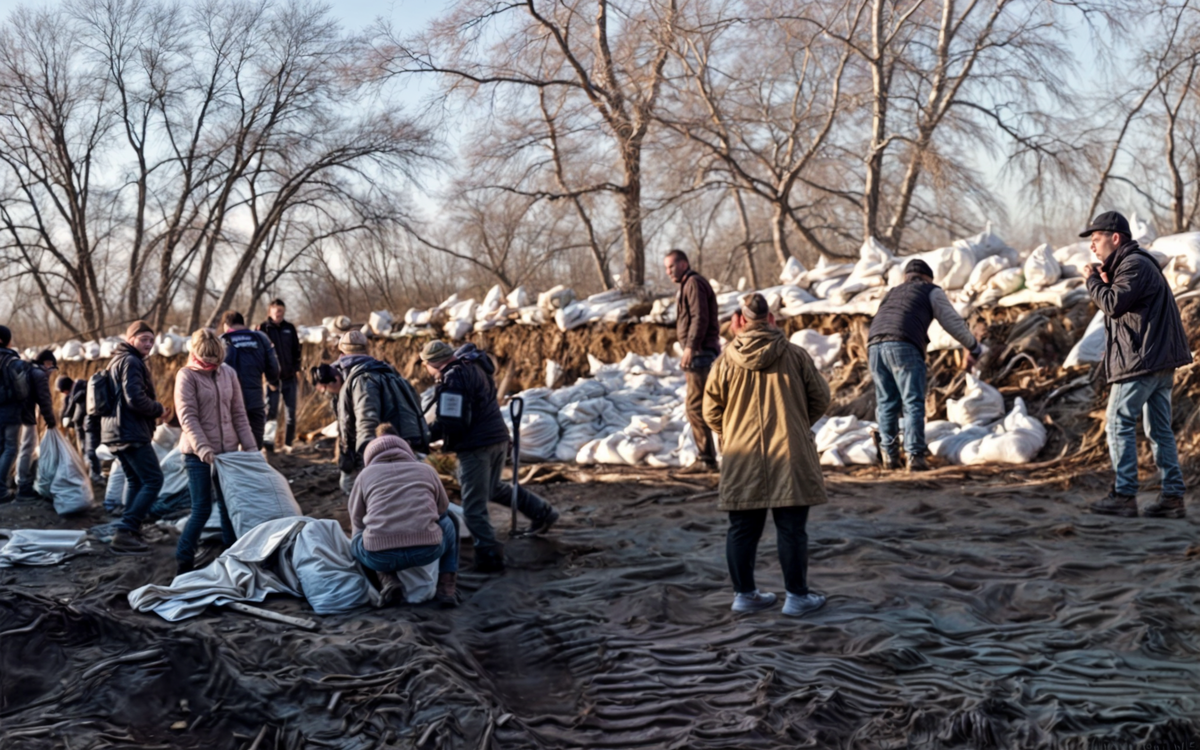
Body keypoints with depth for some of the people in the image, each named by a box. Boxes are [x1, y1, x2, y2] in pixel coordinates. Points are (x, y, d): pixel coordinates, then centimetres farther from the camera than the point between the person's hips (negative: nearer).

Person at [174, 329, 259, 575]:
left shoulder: (227, 373, 6)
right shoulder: (187, 376, -8)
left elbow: (239, 413, 9)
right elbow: (188, 418, -15)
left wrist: (250, 445, 3)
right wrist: (204, 449, -24)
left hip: (227, 450, 5)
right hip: (198, 453, -5)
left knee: (229, 506, 11)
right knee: (202, 509, -5)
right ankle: (183, 562, 5)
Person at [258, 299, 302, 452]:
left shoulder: (290, 328, 12)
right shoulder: (263, 328, 0)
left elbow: (296, 349, 17)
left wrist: (296, 367, 6)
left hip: (289, 376, 4)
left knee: (291, 411, 6)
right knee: (271, 411, -4)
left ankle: (288, 442, 15)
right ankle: (267, 441, 3)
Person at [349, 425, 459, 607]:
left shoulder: (366, 475, 18)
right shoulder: (426, 470, 20)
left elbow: (357, 524, 22)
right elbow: (443, 509, 31)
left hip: (380, 556, -1)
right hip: (428, 549, 1)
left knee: (356, 542, 35)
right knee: (449, 522, 35)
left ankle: (388, 580, 8)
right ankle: (446, 588, 19)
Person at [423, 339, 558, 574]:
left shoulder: (452, 380, -18)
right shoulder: (473, 366, 10)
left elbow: (452, 424, -23)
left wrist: (428, 432, -10)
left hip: (476, 447, -10)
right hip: (499, 438, 10)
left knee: (474, 508, 0)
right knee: (493, 488, 31)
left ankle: (489, 556, -1)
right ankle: (541, 512, 35)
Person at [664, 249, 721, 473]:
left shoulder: (694, 283, -10)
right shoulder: (687, 285, 21)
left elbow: (700, 318, -19)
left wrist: (690, 347, -24)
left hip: (700, 352, -11)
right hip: (699, 353, 11)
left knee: (696, 406, -10)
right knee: (699, 406, 12)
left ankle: (706, 458, -9)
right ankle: (707, 457, 16)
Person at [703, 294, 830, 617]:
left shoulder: (725, 360, -3)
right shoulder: (795, 356, -4)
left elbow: (711, 411, 3)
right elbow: (820, 399, 4)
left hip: (741, 460, 2)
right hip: (789, 456, -1)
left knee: (743, 529, 12)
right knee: (791, 529, 5)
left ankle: (744, 594, 20)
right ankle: (797, 596, 9)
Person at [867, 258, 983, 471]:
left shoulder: (893, 293, 35)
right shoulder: (931, 291, 19)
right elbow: (953, 322, 17)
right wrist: (973, 348, 29)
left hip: (875, 345, 5)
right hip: (904, 346, -5)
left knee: (886, 402, 12)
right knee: (913, 404, -3)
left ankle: (889, 454, 8)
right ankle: (915, 455, -9)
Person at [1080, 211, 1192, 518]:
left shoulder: (1134, 265, -12)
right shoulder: (1129, 264, 21)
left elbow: (1114, 305, -22)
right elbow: (1122, 307, 20)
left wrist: (1093, 280, -7)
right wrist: (1106, 283, 7)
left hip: (1142, 360, -10)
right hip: (1160, 361, 10)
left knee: (1120, 424, -6)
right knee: (1160, 429, 9)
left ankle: (1124, 495, -6)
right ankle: (1173, 496, 9)